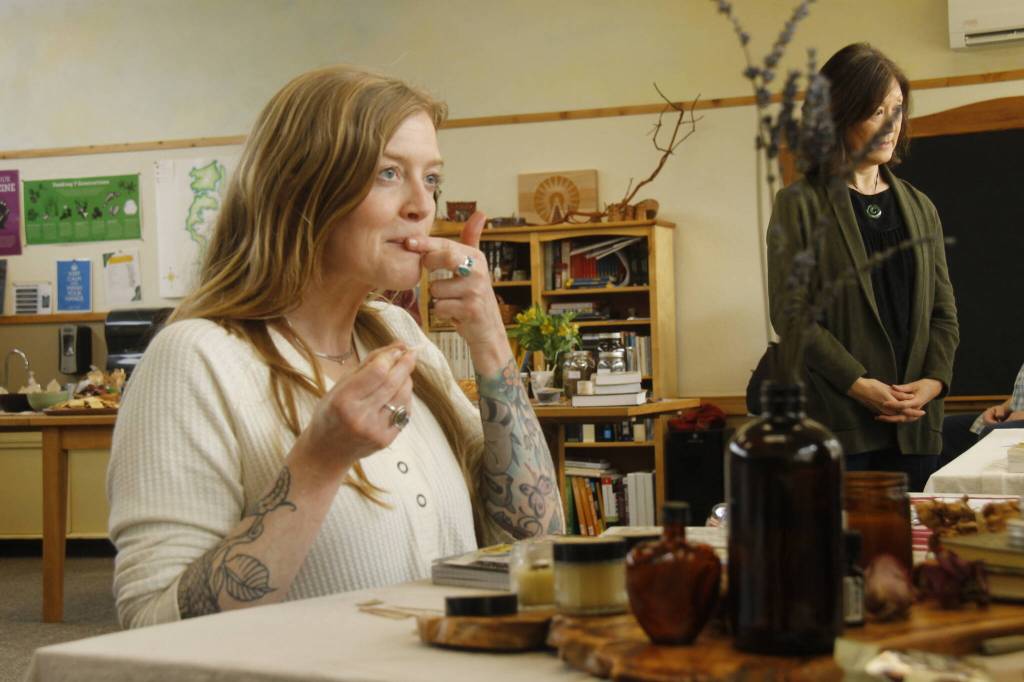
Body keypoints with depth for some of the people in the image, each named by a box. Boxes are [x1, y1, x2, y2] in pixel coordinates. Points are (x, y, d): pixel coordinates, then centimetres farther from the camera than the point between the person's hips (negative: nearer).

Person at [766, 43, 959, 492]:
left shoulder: (919, 209, 16)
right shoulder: (800, 205, 0)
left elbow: (943, 310, 14)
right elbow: (789, 312, -7)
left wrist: (933, 380, -5)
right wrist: (860, 385, -15)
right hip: (835, 422, -4)